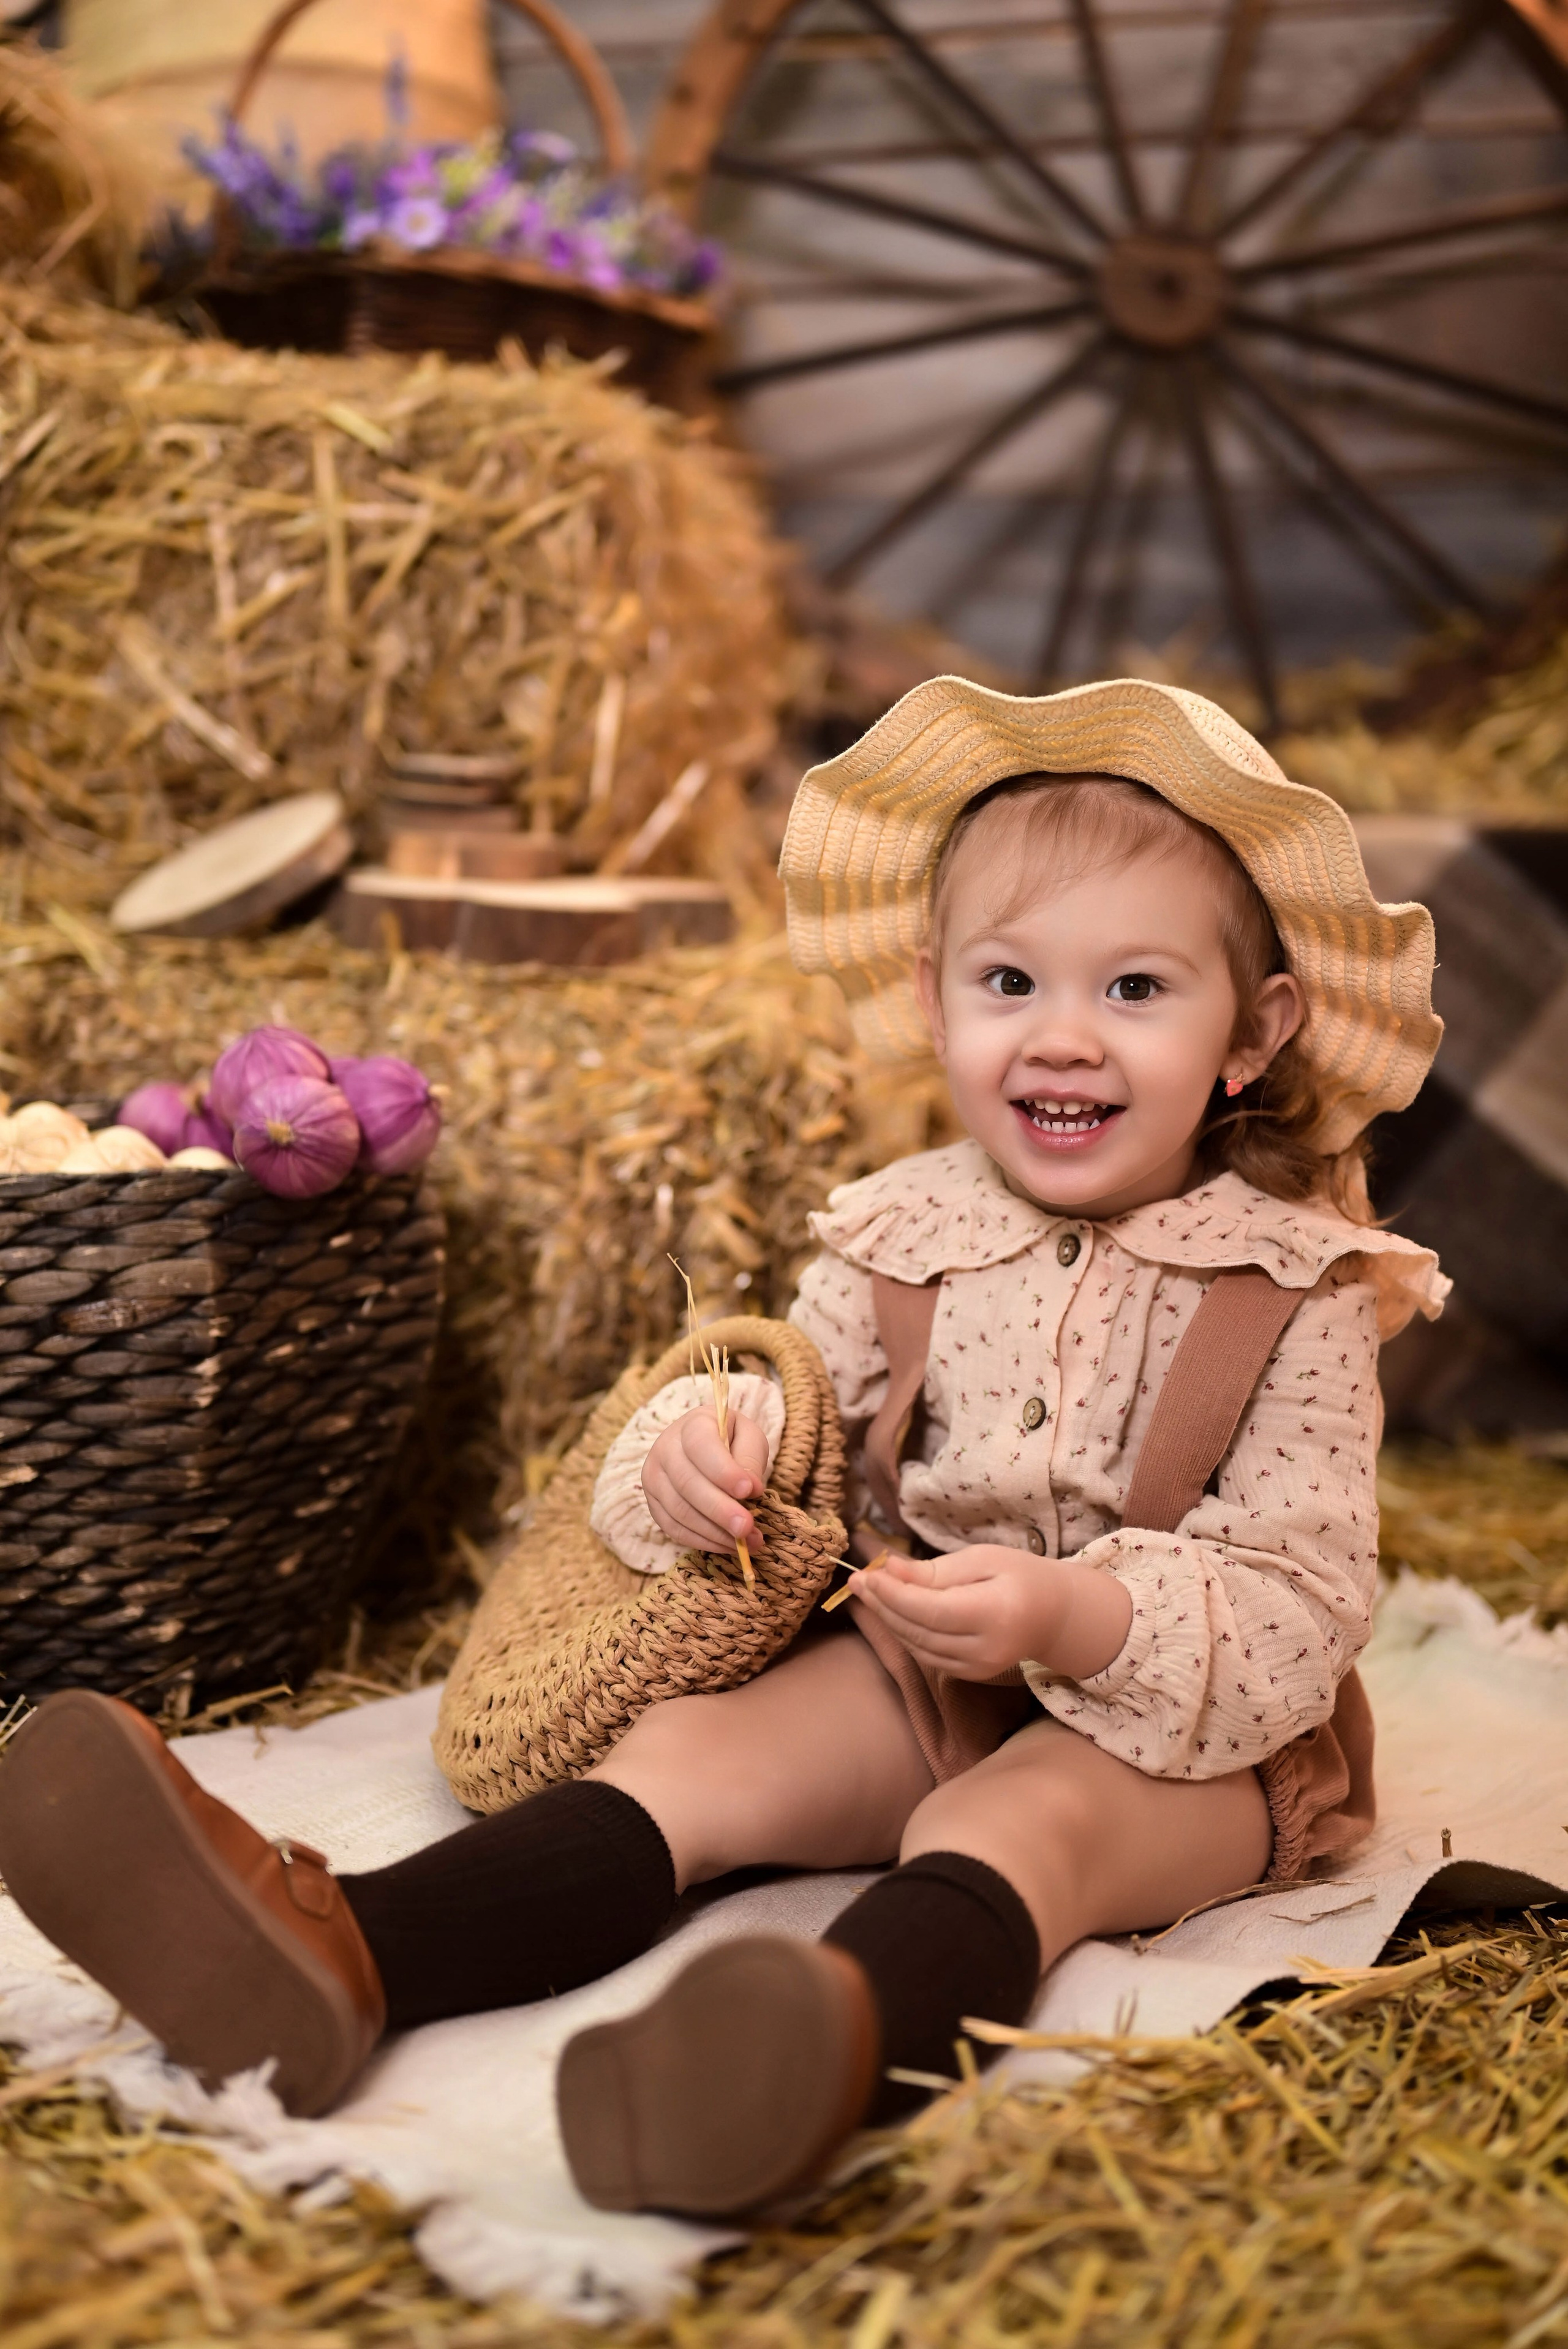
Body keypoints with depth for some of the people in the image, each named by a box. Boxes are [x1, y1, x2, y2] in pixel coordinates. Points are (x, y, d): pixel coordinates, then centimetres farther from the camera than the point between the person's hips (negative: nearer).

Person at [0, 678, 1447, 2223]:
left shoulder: (1296, 1294, -7)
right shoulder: (897, 1248, 3)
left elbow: (1305, 1608, -13)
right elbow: (781, 1417, 7)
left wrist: (1075, 1615, -31)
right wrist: (689, 1468, -19)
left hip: (1190, 1729, -4)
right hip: (917, 1683, 5)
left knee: (1011, 1822, -35)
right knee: (691, 1749, -20)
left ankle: (848, 2052, -68)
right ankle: (334, 1962, -41)